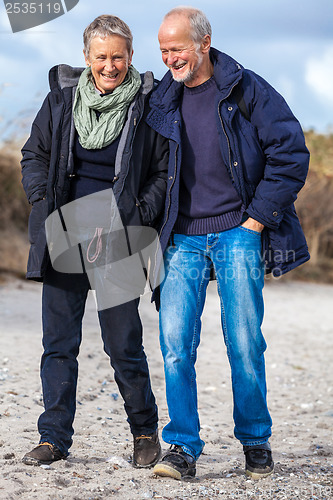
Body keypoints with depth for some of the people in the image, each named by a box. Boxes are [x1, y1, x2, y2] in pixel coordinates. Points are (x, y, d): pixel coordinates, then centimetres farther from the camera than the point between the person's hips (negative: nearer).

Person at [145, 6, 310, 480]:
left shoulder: (245, 89, -3)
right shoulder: (163, 101, 9)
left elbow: (291, 152, -5)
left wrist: (258, 218, -7)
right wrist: (159, 224, 9)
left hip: (238, 233, -3)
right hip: (184, 240, 3)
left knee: (244, 343, -3)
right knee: (175, 341, -9)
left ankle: (256, 441, 16)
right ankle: (183, 448, -2)